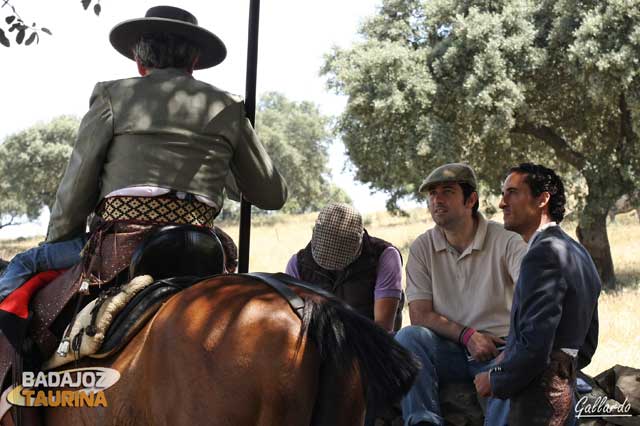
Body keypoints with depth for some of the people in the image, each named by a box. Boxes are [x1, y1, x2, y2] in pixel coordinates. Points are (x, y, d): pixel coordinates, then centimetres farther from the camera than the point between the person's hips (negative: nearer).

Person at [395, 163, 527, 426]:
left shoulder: (506, 242, -4)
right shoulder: (422, 248, 5)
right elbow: (420, 315, -1)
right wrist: (467, 336, -16)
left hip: (498, 351, -2)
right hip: (447, 350, 3)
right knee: (408, 337, -27)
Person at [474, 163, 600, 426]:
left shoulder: (544, 254, -18)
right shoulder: (577, 253, 14)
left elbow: (535, 344, -24)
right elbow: (586, 345, 20)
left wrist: (496, 380, -9)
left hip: (536, 403, -10)